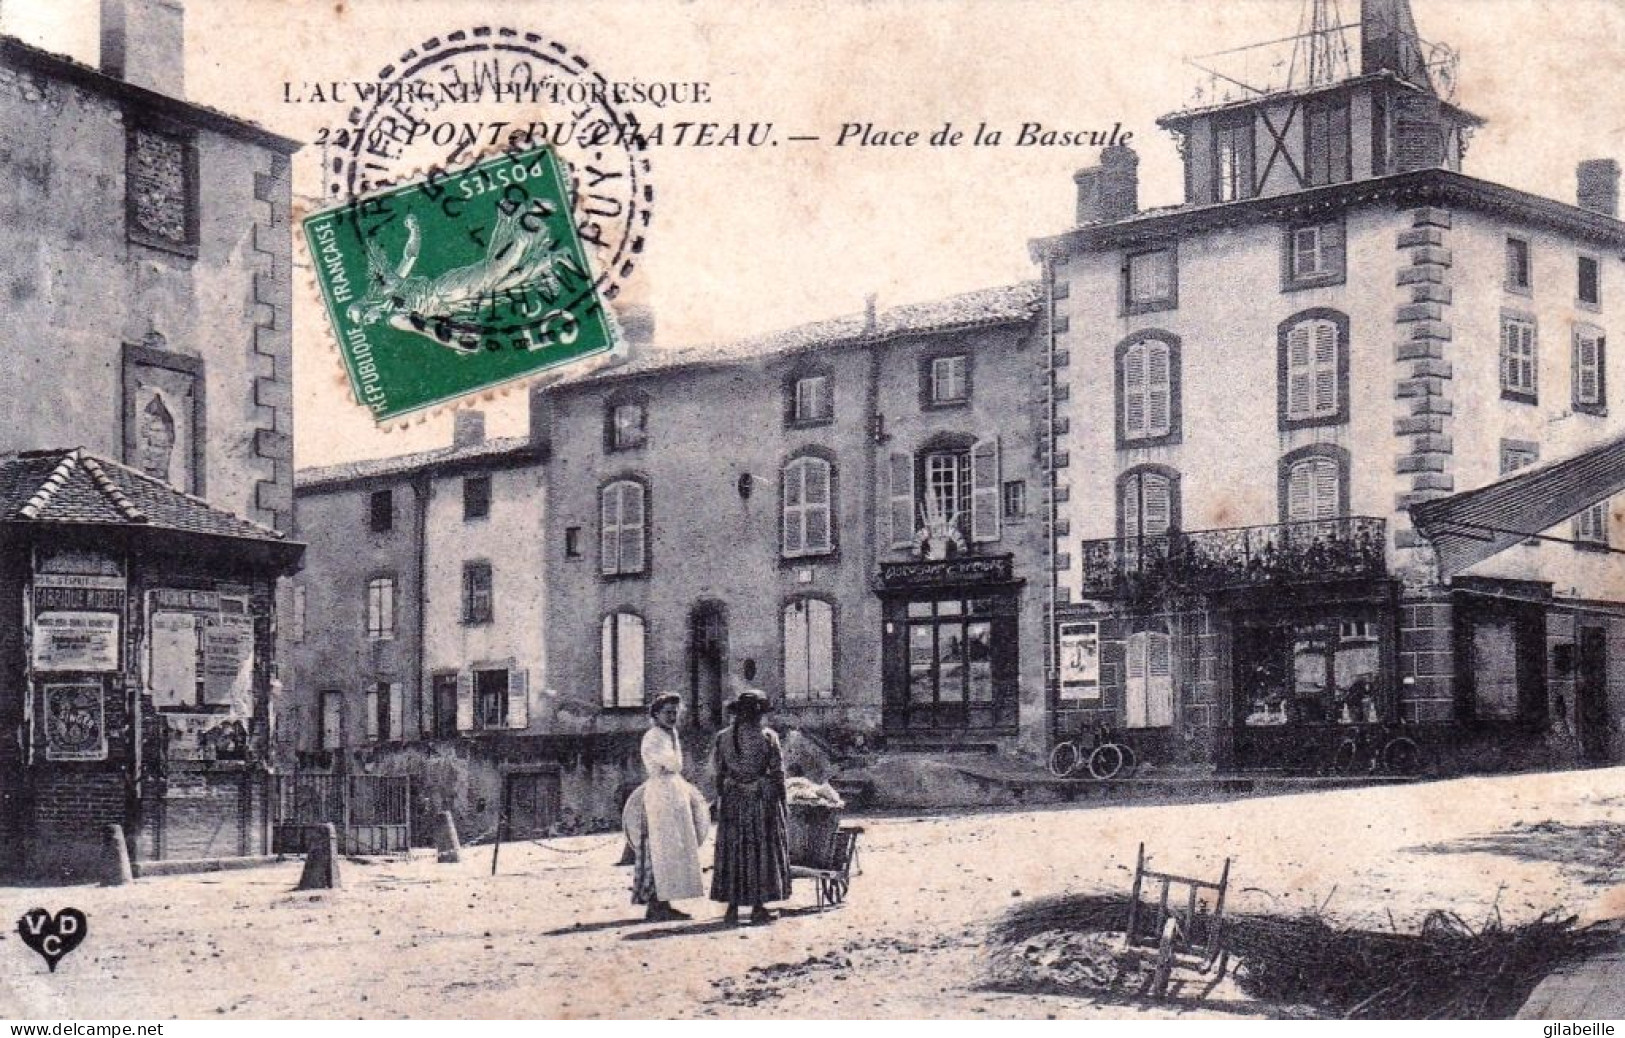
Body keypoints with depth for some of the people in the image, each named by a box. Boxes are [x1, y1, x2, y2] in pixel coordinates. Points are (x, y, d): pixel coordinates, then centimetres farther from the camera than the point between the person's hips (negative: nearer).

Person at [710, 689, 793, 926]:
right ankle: (758, 907, 5)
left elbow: (719, 773, 5)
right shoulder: (767, 737, -9)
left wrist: (721, 800, 15)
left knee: (732, 852, 10)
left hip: (732, 800, 3)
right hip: (762, 798, -3)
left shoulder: (723, 737, 0)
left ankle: (732, 908, 12)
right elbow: (777, 773, -7)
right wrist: (783, 805, 1)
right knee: (761, 851, 5)